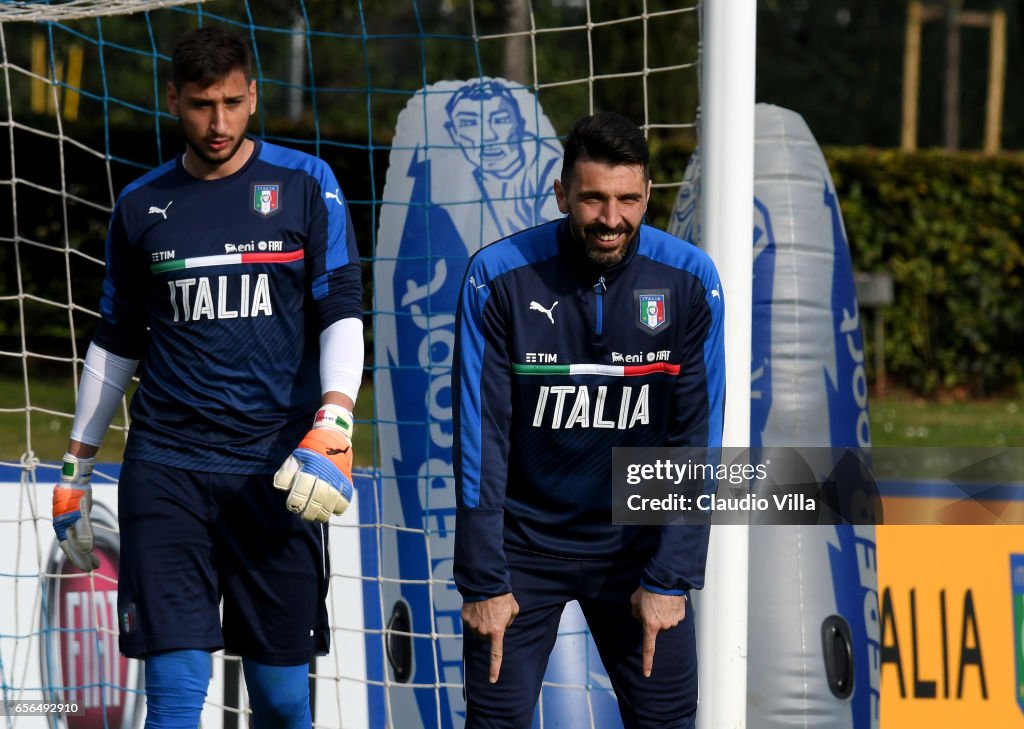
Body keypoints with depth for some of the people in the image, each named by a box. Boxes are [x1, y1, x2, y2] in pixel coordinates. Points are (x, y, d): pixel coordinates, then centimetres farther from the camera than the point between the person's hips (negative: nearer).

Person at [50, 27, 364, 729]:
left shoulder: (305, 185, 3)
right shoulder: (142, 206, 9)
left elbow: (342, 314, -2)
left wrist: (333, 427, -18)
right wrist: (77, 469, 17)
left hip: (276, 468, -1)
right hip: (166, 468, 1)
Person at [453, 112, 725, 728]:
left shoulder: (690, 281, -10)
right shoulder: (499, 278, -15)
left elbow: (696, 441, -7)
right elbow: (480, 439, -12)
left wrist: (671, 579, -10)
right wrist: (483, 582, -13)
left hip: (636, 540, 1)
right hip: (523, 537, -1)